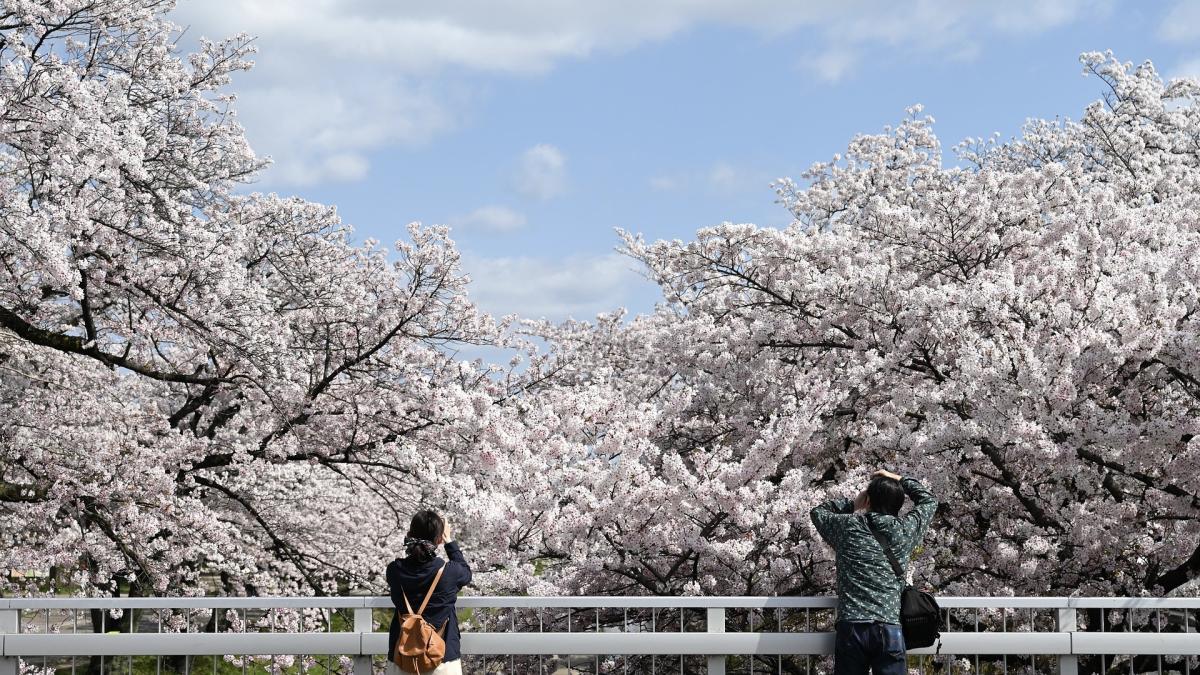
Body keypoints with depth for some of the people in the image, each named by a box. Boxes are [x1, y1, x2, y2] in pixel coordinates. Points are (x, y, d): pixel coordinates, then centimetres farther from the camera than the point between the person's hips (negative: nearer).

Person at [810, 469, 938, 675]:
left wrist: (852, 505, 26)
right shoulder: (905, 530, 7)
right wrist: (900, 480, 31)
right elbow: (928, 500, 26)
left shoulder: (846, 526, 5)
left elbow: (819, 511, 27)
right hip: (890, 629, 0)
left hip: (850, 628, 0)